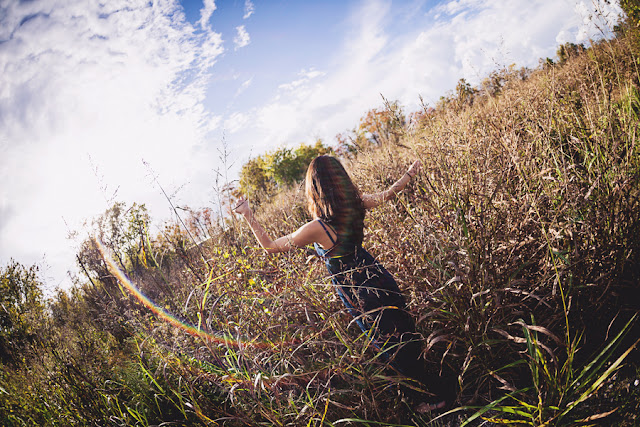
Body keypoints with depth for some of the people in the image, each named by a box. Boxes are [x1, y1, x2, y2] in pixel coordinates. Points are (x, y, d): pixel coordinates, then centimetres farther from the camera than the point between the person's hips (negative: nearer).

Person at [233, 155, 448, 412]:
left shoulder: (317, 228, -26)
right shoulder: (355, 203, -9)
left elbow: (270, 246, -16)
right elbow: (387, 195, 11)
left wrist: (248, 215, -7)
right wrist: (410, 173, 27)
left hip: (359, 295, -6)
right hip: (379, 278, 6)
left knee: (393, 348, 14)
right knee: (405, 334, 27)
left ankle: (429, 398, 34)